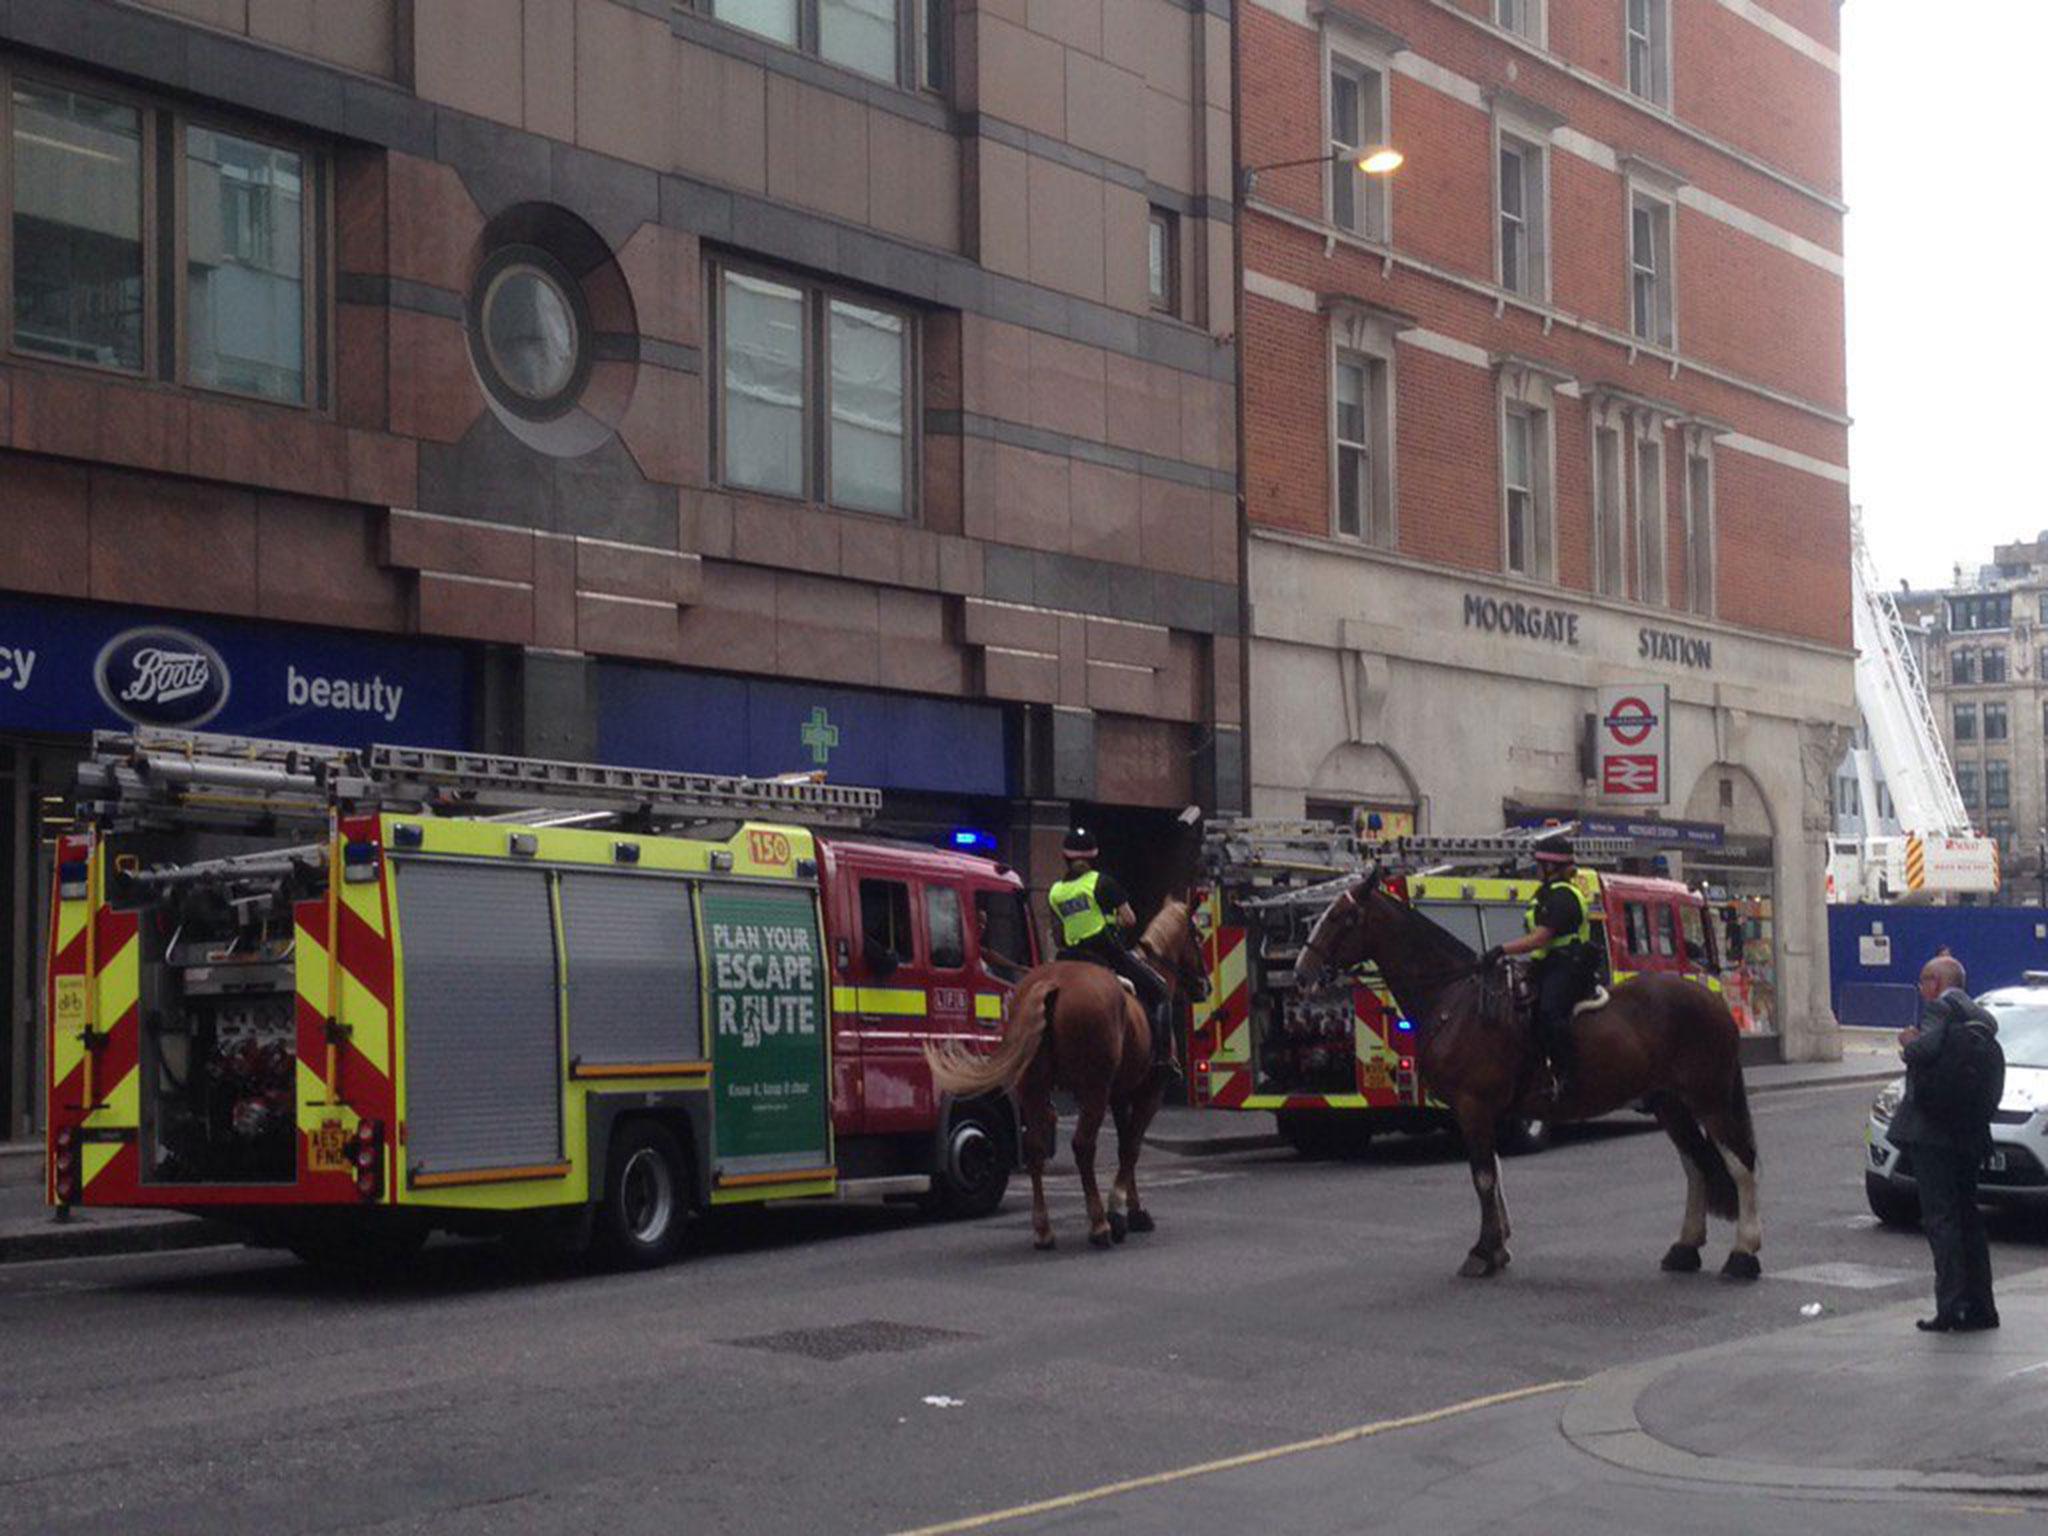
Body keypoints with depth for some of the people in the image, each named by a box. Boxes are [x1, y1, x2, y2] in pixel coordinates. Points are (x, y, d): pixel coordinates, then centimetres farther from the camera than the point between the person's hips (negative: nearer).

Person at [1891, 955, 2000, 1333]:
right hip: (1969, 1133, 8)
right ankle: (1980, 1305, 16)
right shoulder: (1981, 1015, 15)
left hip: (1933, 1131, -8)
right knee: (1967, 1216, 15)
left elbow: (1929, 1047, -26)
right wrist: (1915, 1044, 11)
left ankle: (1951, 1305, -10)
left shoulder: (1940, 1007, -11)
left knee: (1940, 1218, -6)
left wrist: (1909, 1047, -5)